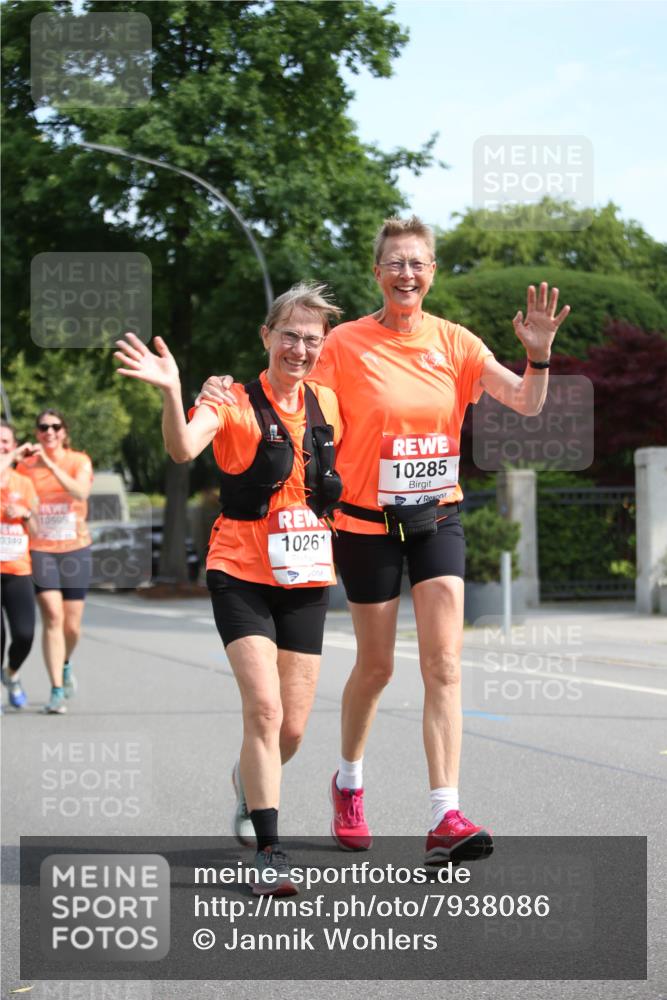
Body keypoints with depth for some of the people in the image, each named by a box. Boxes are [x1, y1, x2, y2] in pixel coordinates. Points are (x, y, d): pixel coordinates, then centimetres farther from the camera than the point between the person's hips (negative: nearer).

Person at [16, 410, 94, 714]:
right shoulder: (26, 465, 4)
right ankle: (56, 691, -11)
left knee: (72, 625, 5)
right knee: (53, 616, -16)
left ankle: (65, 664, 39)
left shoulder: (79, 461, 1)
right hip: (40, 549, -1)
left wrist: (51, 464, -23)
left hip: (74, 548, 1)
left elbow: (81, 492, -20)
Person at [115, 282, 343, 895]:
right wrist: (171, 391, -46)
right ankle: (269, 853, -14)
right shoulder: (234, 403, -9)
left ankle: (249, 783, 40)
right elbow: (185, 449, -29)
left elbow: (341, 472, 24)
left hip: (307, 579, 4)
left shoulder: (328, 404, 6)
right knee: (264, 708, -19)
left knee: (292, 729, 6)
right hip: (242, 575, -4)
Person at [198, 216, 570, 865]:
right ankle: (349, 782, 37)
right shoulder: (346, 343, -7)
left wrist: (538, 354, -22)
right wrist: (229, 398, -22)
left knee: (443, 663, -10)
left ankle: (445, 818, -14)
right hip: (366, 522, -2)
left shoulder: (452, 342, 1)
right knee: (375, 665, 9)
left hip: (436, 518, 2)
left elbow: (526, 403, -3)